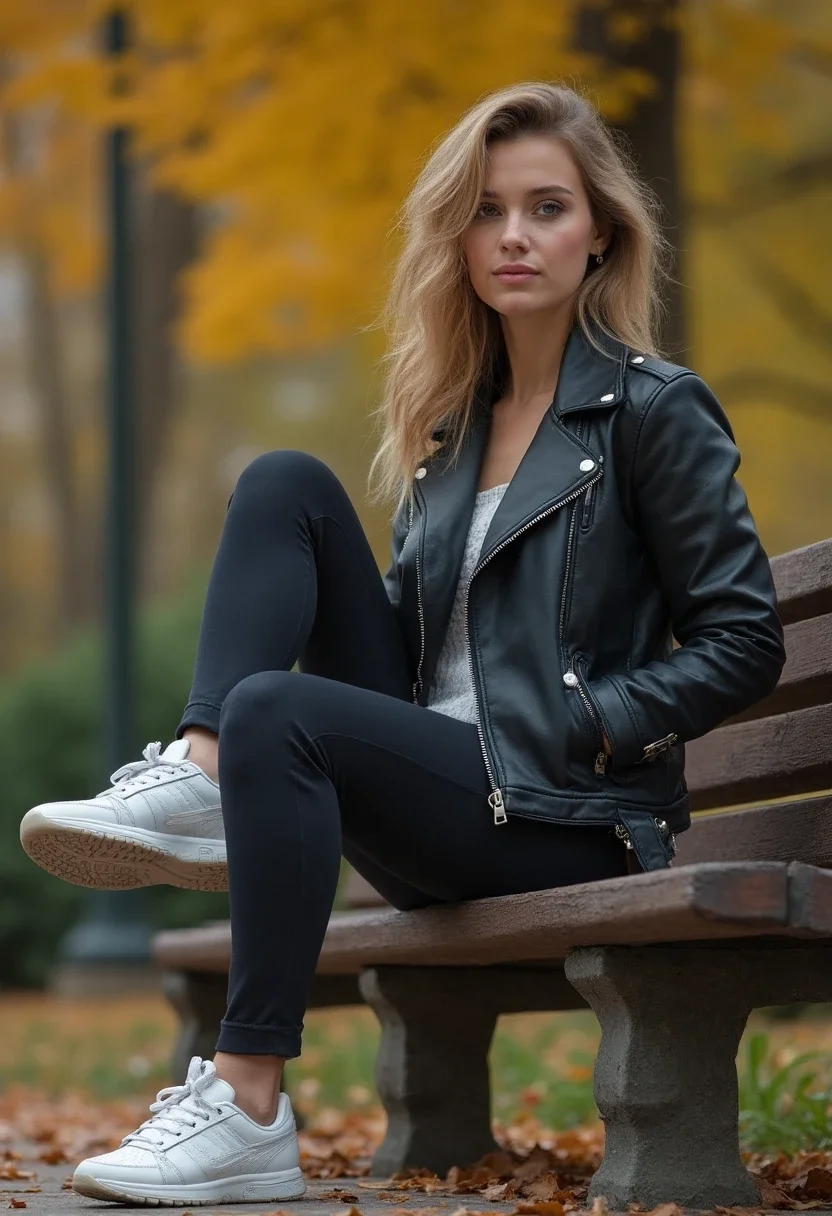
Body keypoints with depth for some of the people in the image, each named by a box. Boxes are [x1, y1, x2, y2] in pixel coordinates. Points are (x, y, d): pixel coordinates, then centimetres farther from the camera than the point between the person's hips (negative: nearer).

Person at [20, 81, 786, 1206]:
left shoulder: (655, 409, -2)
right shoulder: (455, 418, 18)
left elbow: (744, 643, -5)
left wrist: (577, 726, -14)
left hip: (565, 819, -7)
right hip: (436, 786, 7)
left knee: (275, 710, -32)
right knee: (286, 485, -3)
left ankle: (248, 1111, -35)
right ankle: (198, 784, -21)